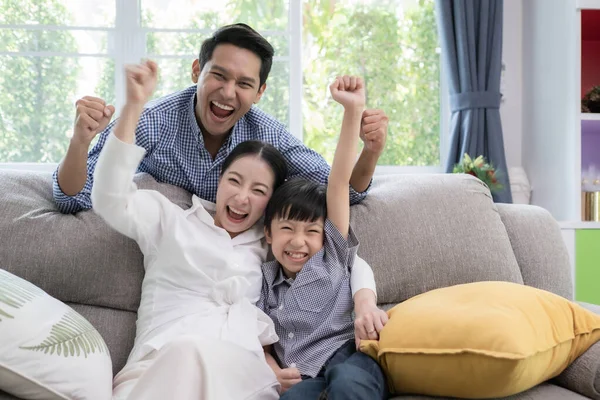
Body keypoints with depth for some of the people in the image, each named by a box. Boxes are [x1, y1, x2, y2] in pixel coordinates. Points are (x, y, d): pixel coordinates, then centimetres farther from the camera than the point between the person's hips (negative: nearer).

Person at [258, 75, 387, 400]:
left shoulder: (333, 255, 13)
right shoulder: (265, 280, 22)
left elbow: (339, 181, 6)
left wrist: (353, 110, 2)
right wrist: (273, 372, -2)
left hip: (351, 361, -1)